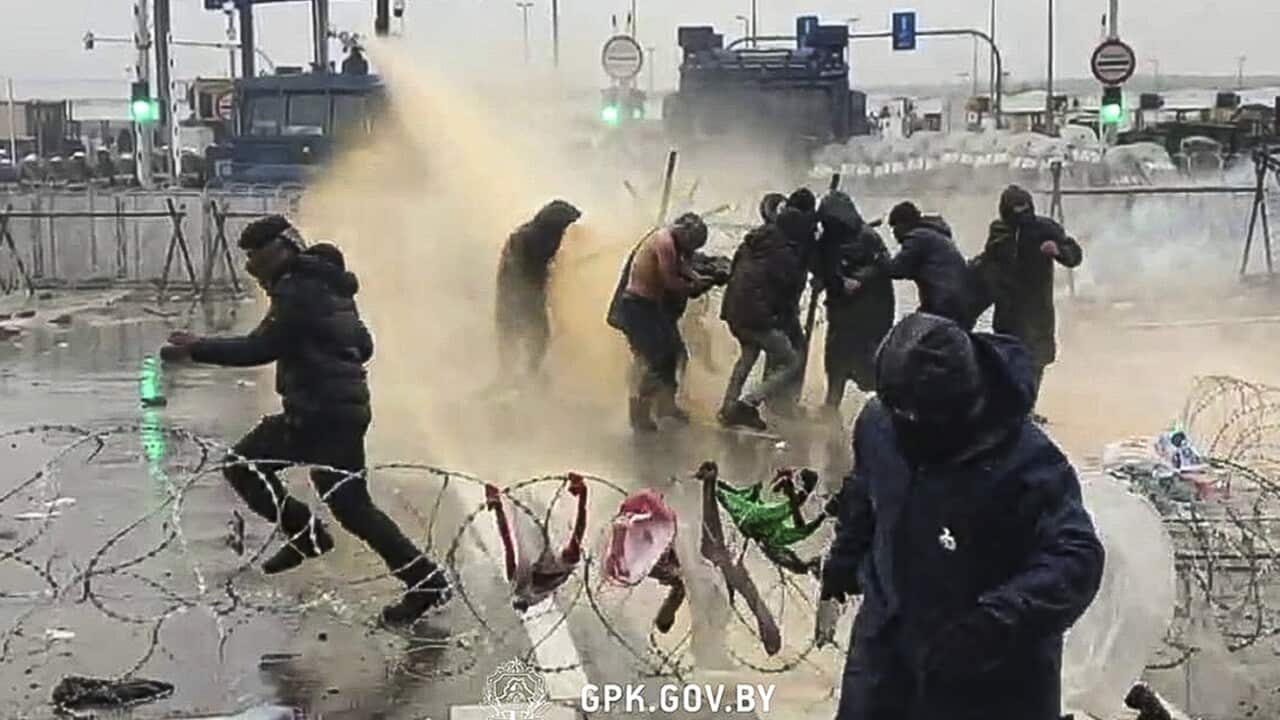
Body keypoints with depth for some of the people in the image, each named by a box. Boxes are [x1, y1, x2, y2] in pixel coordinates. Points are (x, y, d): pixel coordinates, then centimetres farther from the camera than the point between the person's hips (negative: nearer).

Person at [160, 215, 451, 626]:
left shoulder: (299, 290, -14)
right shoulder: (323, 285, 16)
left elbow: (261, 348, -22)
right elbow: (363, 346, 21)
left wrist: (196, 349, -17)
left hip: (328, 415, -10)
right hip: (311, 412, 10)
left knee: (350, 506, -7)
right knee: (242, 466, 12)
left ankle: (426, 581, -2)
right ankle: (304, 534, 15)